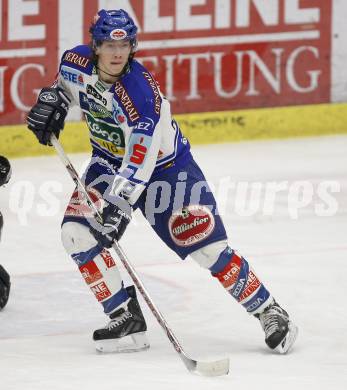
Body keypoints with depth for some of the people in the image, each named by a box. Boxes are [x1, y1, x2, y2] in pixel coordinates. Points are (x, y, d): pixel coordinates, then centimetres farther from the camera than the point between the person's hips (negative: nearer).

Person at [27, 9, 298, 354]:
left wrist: (119, 203, -46)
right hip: (110, 161, 6)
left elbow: (139, 161, -38)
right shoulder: (78, 63, -15)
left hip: (164, 165, -6)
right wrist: (51, 101, -5)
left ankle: (268, 312, 3)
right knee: (77, 234, -14)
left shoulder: (141, 92, -34)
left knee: (207, 247, -13)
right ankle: (126, 318, -4)